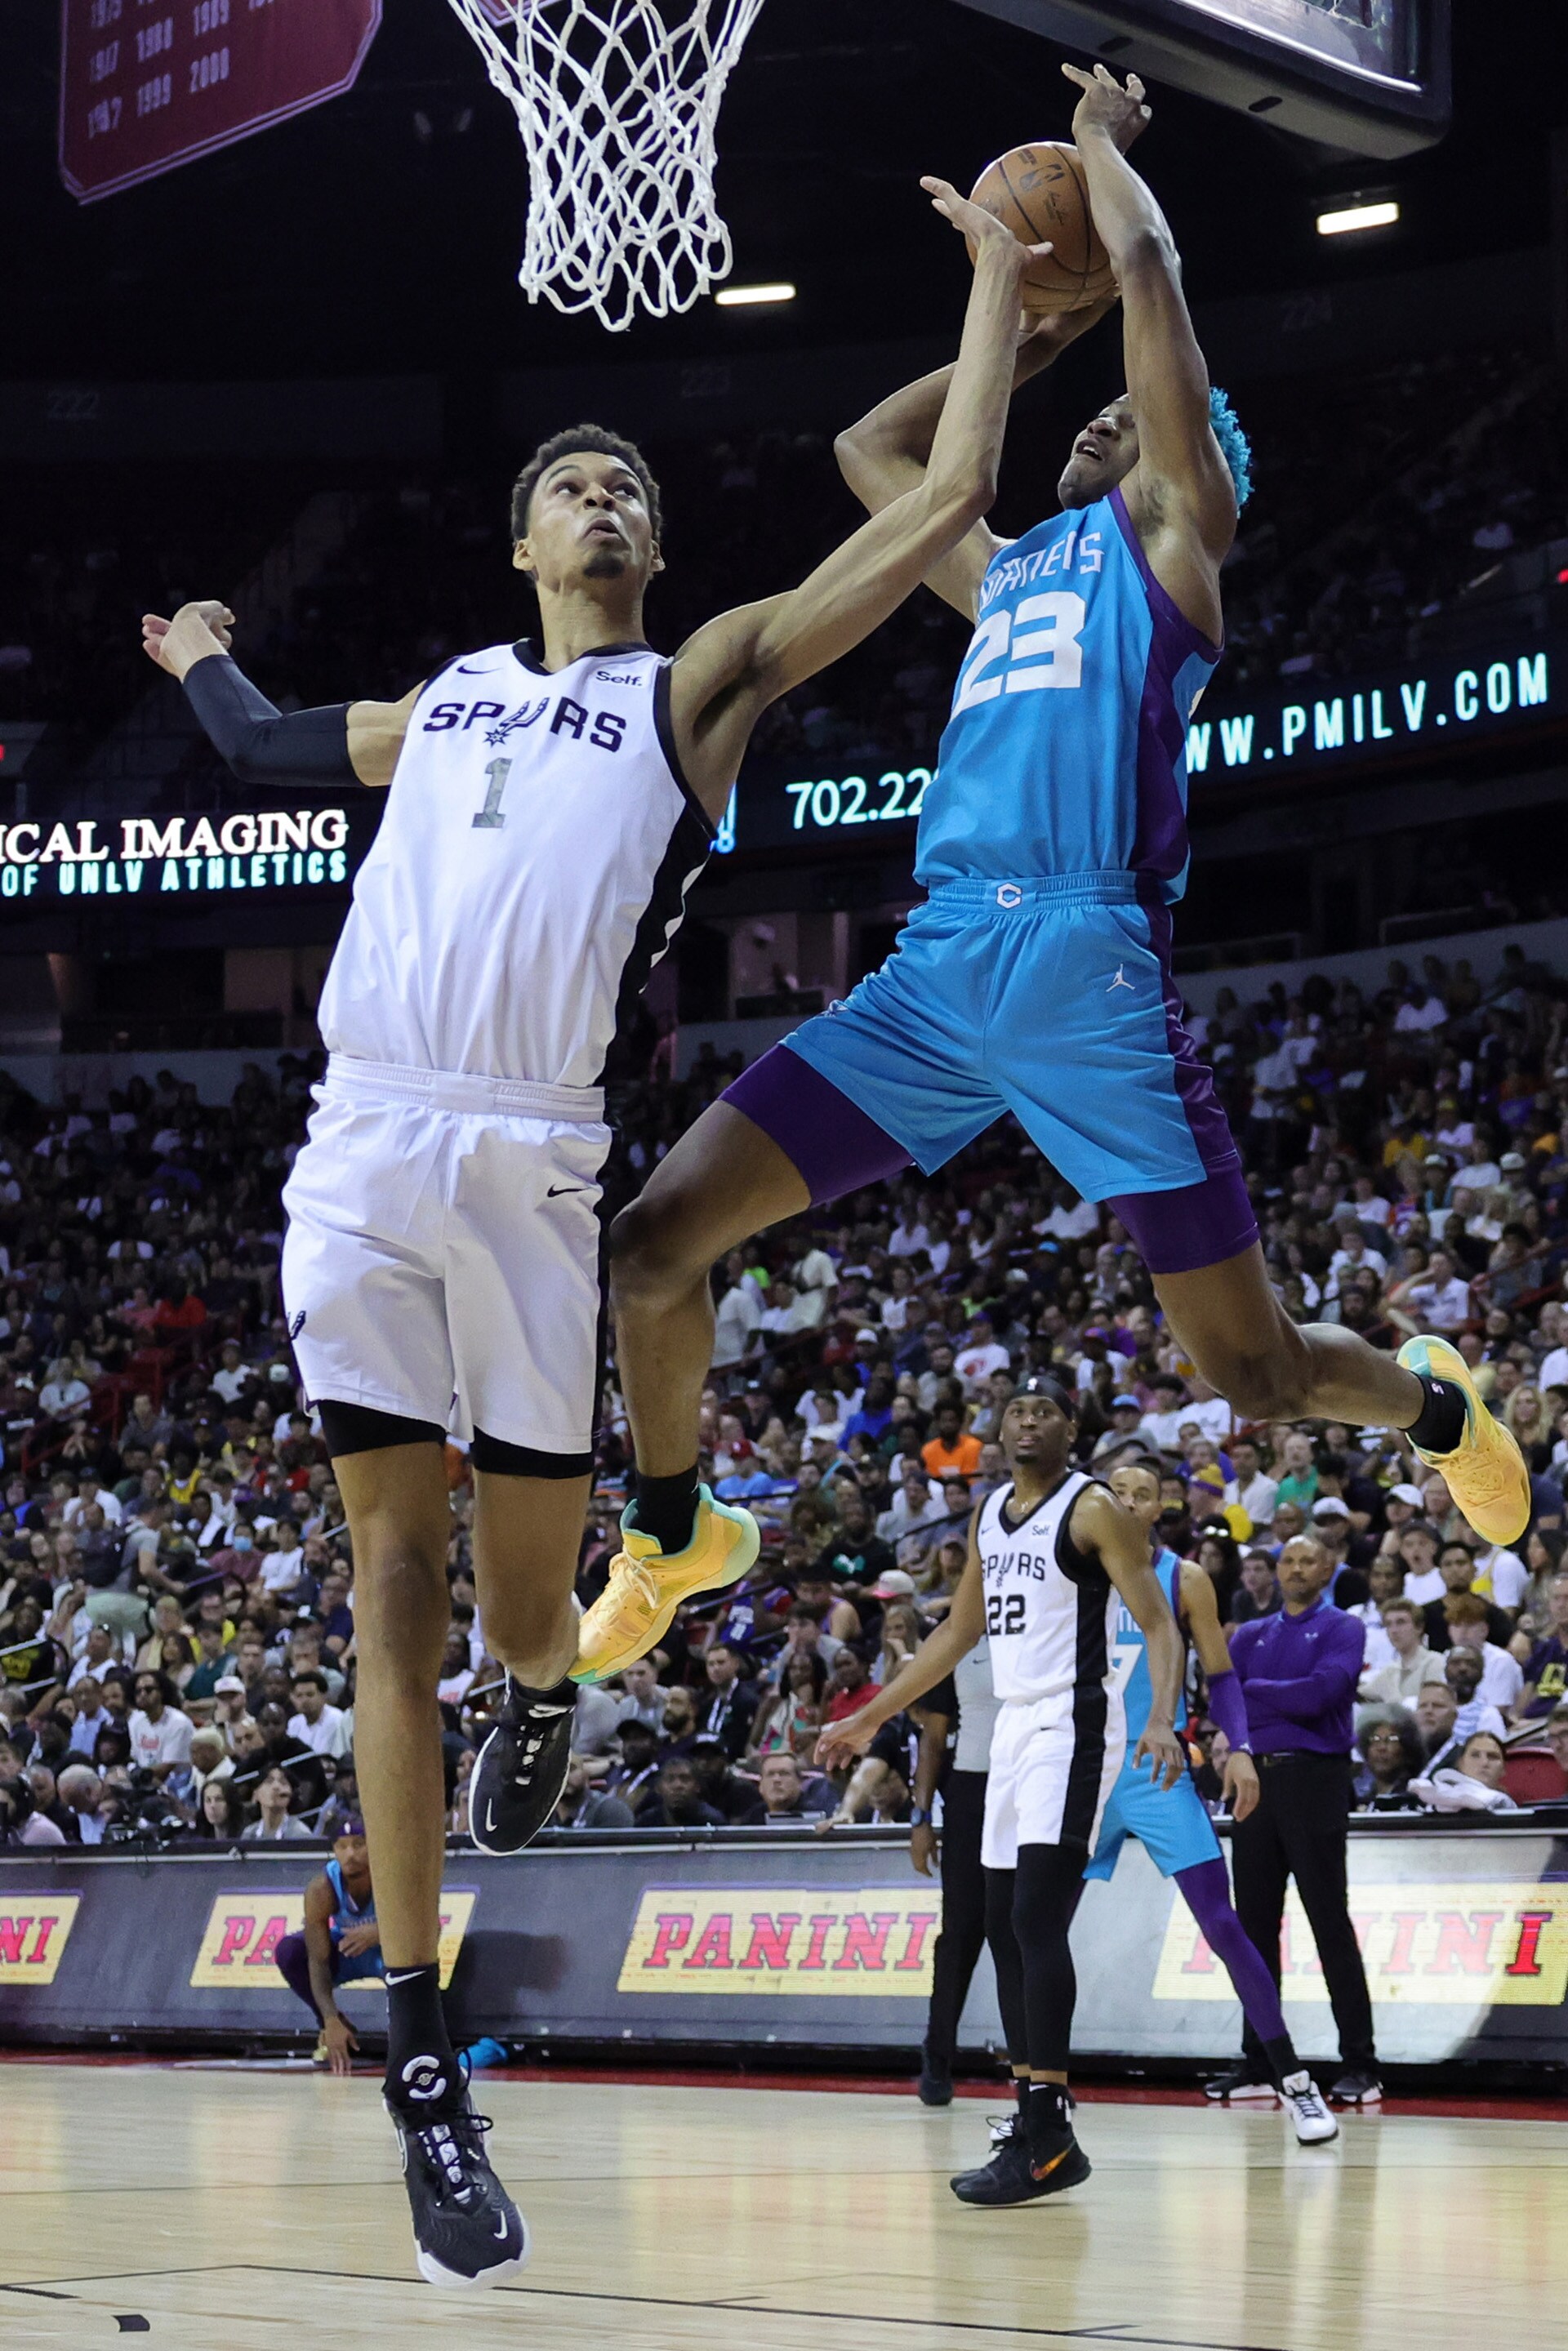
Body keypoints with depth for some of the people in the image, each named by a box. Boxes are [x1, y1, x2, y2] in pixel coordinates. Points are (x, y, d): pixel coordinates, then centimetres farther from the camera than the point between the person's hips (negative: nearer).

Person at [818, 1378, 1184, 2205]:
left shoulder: (1093, 1508, -8)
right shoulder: (989, 1515, 15)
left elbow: (1159, 1625, -13)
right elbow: (958, 1631, 25)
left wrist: (1161, 1720, -30)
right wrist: (870, 1719, 26)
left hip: (1071, 1726, -9)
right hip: (1012, 1726, 9)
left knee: (1037, 1921, -17)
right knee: (1004, 1927, 7)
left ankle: (1046, 2136, -19)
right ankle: (1037, 2125, 13)